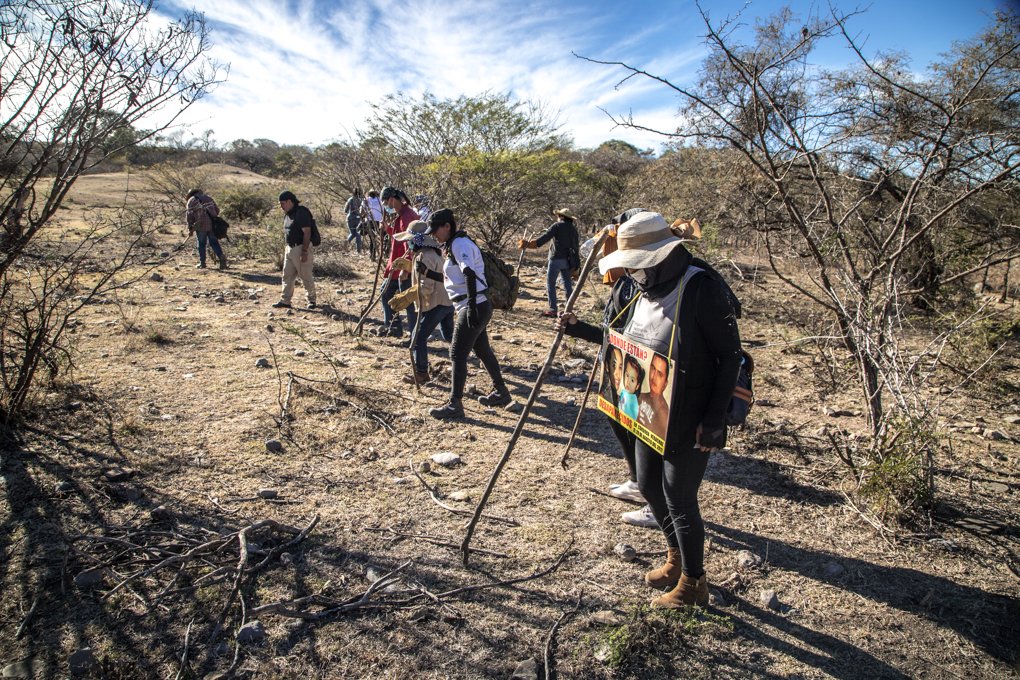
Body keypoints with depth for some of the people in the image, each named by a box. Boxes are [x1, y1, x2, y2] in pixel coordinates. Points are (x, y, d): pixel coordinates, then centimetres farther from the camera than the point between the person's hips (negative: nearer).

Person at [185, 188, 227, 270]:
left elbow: (189, 216, 2)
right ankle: (221, 257, -11)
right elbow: (217, 210, 17)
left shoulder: (191, 200, 8)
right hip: (212, 224, 3)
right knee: (214, 242, 7)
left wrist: (190, 228, 8)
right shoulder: (208, 198, 20)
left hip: (200, 225, -3)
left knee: (201, 244, 7)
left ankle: (202, 263, 9)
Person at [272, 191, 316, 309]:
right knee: (287, 276, 10)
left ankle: (312, 300, 14)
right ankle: (285, 300, 15)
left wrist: (304, 252, -24)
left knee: (306, 276, 0)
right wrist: (285, 250, 20)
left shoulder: (301, 213, -16)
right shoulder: (287, 214, 13)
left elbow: (307, 233, -20)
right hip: (289, 248, 9)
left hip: (301, 248, -9)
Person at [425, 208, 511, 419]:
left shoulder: (460, 244, -13)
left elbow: (470, 275, -24)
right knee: (482, 349, 18)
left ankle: (455, 405, -3)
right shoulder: (453, 245, 17)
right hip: (475, 307, 10)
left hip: (474, 307, -10)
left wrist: (471, 306, -29)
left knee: (458, 353, -7)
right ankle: (501, 392, 30)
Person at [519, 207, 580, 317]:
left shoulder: (558, 226, -5)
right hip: (568, 260, 6)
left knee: (550, 283, 0)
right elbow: (576, 246, 16)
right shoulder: (573, 229, 14)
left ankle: (553, 309, -5)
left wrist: (529, 244, -18)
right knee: (567, 284, 11)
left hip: (556, 259, -6)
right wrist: (575, 263, 22)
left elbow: (545, 238, -15)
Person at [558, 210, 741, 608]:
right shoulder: (644, 289, 4)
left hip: (689, 420, -8)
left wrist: (714, 420, -21)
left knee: (679, 499, 3)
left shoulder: (702, 288, -21)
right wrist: (580, 330, 8)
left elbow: (730, 355, -19)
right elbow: (626, 341, 17)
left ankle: (693, 583, 27)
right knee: (649, 487, 19)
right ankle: (676, 560, 44)